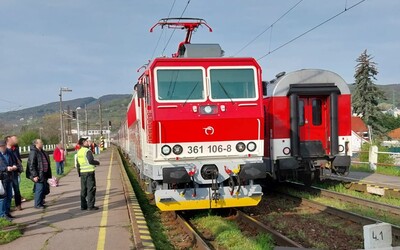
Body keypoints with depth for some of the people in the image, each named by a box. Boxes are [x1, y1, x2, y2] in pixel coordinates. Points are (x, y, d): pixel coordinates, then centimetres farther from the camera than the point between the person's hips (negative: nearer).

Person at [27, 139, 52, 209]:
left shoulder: (42, 152, 14)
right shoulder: (33, 152, -14)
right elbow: (31, 165, -19)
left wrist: (48, 174, 21)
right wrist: (34, 175, -22)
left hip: (44, 174, 9)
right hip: (38, 175, -9)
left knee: (45, 189, 13)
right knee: (39, 189, -5)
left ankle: (41, 202, 25)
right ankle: (37, 204, 5)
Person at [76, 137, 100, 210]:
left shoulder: (79, 152, 10)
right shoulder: (88, 151, -13)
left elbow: (77, 164, 14)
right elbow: (91, 161, -23)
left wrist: (79, 173, 22)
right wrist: (97, 163, -5)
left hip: (82, 172, 7)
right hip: (89, 172, -7)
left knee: (83, 190, 12)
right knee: (91, 189, -2)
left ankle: (83, 206, 15)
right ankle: (90, 206, -2)